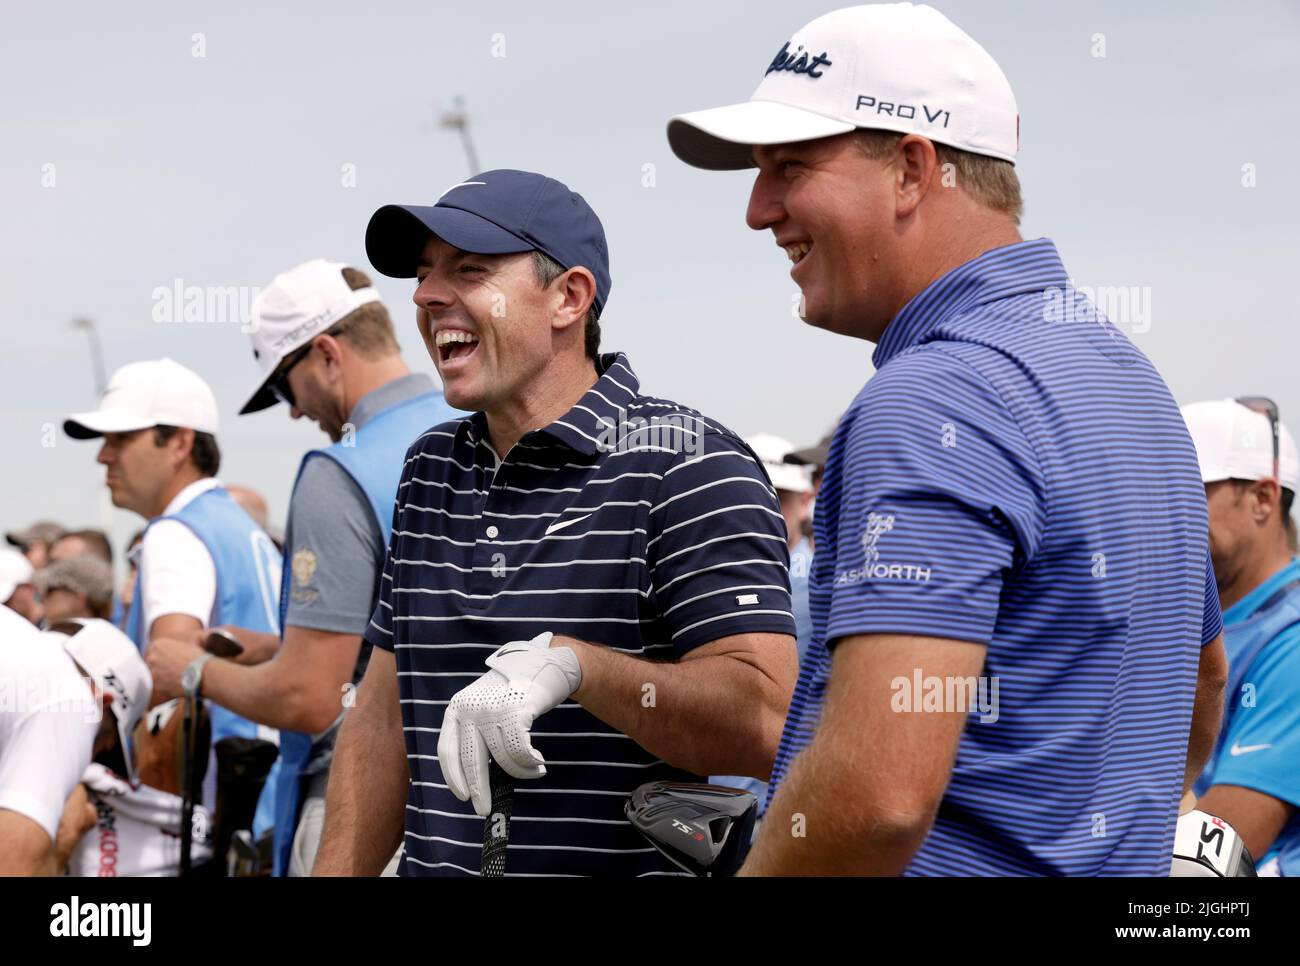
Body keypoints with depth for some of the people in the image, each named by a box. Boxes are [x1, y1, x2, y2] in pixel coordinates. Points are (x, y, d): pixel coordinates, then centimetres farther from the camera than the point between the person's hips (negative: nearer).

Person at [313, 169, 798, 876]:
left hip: (626, 865, -6)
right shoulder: (428, 472, 9)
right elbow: (384, 722, 12)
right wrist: (331, 876, 3)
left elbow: (764, 722, -22)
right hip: (434, 868, 6)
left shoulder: (690, 468, -12)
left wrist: (571, 664, -32)